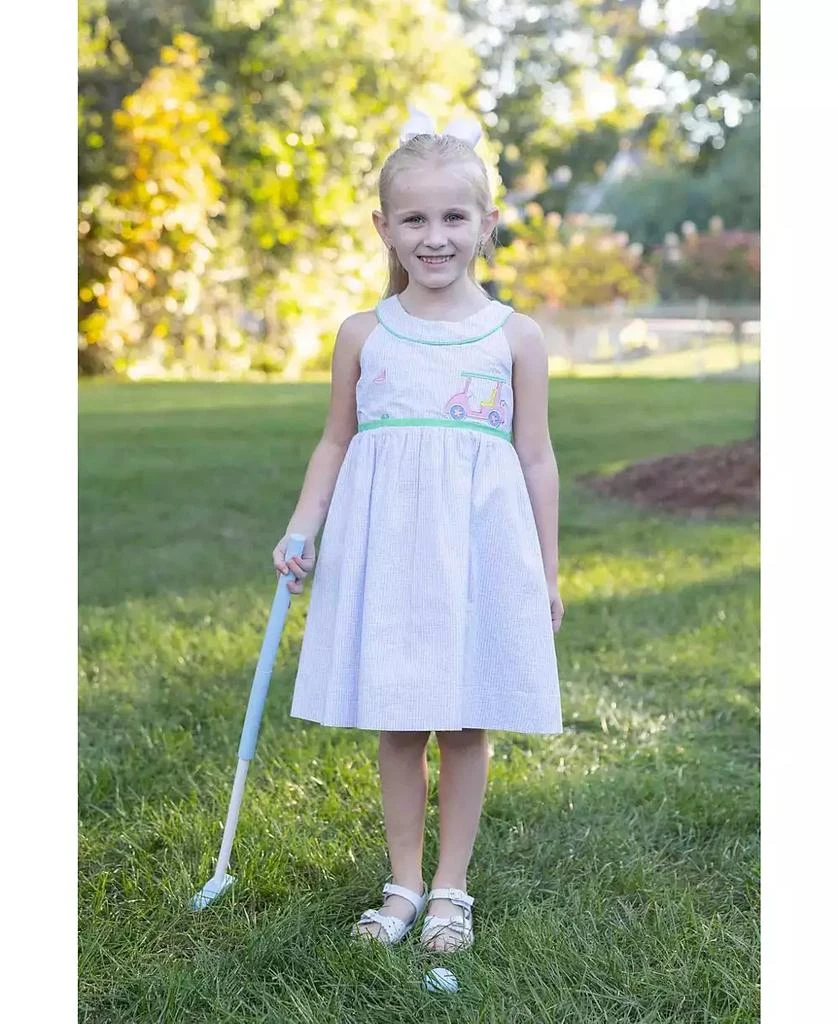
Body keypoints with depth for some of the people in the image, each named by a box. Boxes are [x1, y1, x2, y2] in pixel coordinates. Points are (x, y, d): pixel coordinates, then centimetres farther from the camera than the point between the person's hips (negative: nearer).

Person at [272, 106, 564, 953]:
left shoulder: (516, 336, 1)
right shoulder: (362, 334, 4)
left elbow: (535, 457, 5)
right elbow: (336, 442, 12)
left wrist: (548, 571, 6)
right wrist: (301, 530, 1)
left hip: (479, 548, -1)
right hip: (384, 547, 1)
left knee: (465, 725, 6)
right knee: (396, 725, 8)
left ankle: (450, 887, 21)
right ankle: (404, 883, 23)